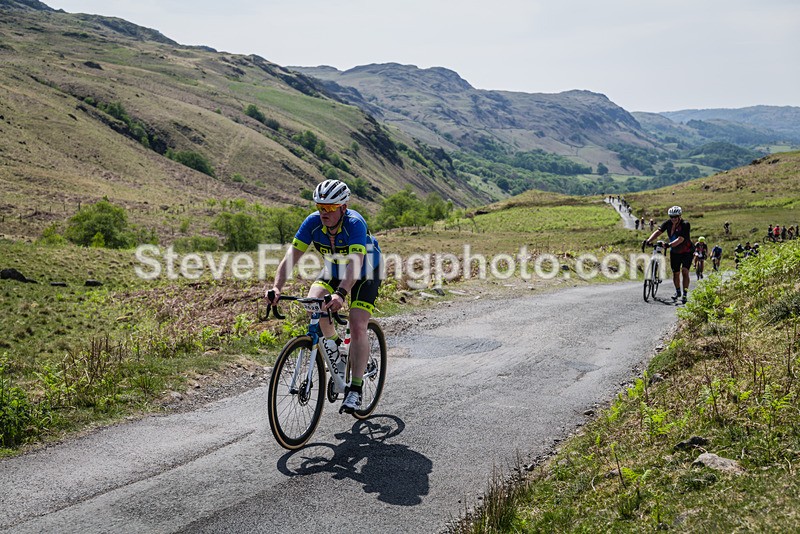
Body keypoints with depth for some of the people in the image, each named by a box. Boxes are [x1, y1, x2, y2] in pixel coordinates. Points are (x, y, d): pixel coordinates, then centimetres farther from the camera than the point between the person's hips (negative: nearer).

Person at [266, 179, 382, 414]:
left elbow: (355, 263, -45)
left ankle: (355, 388, -10)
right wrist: (277, 288, -40)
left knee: (357, 327, -18)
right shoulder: (313, 222, -22)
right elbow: (291, 256, -26)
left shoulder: (355, 223, -34)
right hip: (334, 270, 4)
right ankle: (332, 340, 7)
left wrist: (340, 294, -60)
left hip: (365, 273, -4)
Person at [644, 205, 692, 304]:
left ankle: (685, 294, -13)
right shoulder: (668, 223, -10)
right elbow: (658, 231, -19)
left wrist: (669, 245, -52)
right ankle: (677, 292, 28)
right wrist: (648, 240, -36)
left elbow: (680, 239, -37)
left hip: (686, 252, -5)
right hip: (674, 252, 5)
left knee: (684, 271, -18)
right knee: (675, 273, 8)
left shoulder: (685, 225, -25)